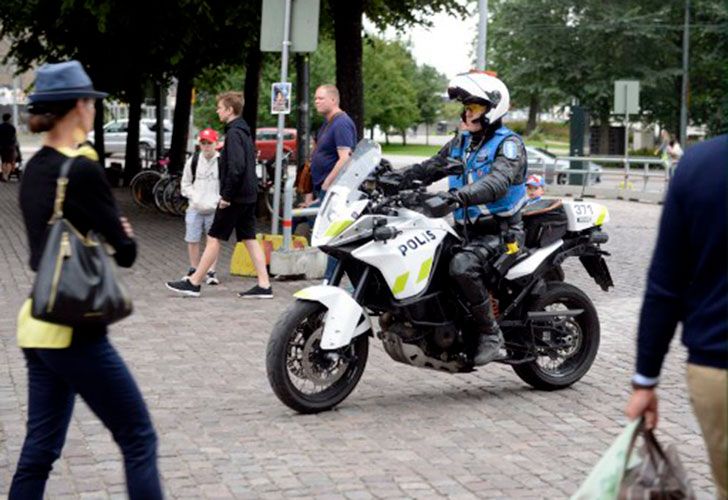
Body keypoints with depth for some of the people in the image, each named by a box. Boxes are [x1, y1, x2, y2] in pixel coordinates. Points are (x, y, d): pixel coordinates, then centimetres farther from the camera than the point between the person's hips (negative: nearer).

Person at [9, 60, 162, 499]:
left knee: (40, 449, 13)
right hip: (75, 331, -8)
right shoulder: (84, 170, -16)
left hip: (38, 326, 9)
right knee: (139, 440, 1)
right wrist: (123, 235, 10)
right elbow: (125, 251, -10)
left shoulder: (34, 170, 10)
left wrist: (112, 231, 2)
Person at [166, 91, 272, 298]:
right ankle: (264, 285, 4)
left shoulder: (234, 133, -15)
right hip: (249, 195, 9)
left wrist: (226, 195, -19)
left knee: (214, 238, -2)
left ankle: (193, 283, 5)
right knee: (249, 239, 7)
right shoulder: (245, 132, 15)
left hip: (235, 197, -9)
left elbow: (236, 167, -24)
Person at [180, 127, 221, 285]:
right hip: (195, 208, 3)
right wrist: (195, 198, -3)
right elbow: (186, 184, 11)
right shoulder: (193, 160, 3)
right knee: (192, 240, 6)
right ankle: (193, 270, 20)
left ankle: (211, 272, 11)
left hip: (214, 209, -2)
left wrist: (216, 201, -12)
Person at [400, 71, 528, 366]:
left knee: (462, 265, -33)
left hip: (499, 232, -9)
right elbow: (430, 168, 15)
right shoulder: (462, 142, 17)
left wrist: (462, 195, -44)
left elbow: (498, 182, -27)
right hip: (467, 229, 9)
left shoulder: (508, 144, -8)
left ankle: (490, 334, -22)